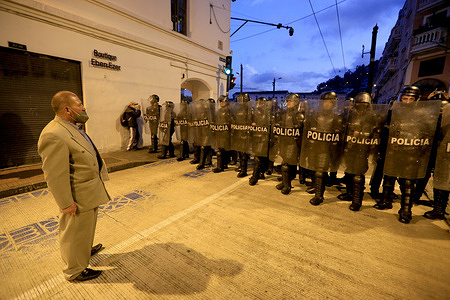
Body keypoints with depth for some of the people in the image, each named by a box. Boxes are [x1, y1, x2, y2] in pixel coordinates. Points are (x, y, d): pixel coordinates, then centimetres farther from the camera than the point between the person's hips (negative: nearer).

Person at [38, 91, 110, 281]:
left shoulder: (71, 128, 7)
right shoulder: (54, 135, -26)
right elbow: (55, 175, -26)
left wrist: (97, 185, 21)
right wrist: (66, 203, -21)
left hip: (91, 190, 10)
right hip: (78, 197, -10)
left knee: (86, 227, 28)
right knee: (75, 233, 10)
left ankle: (85, 250, 51)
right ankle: (75, 271, 31)